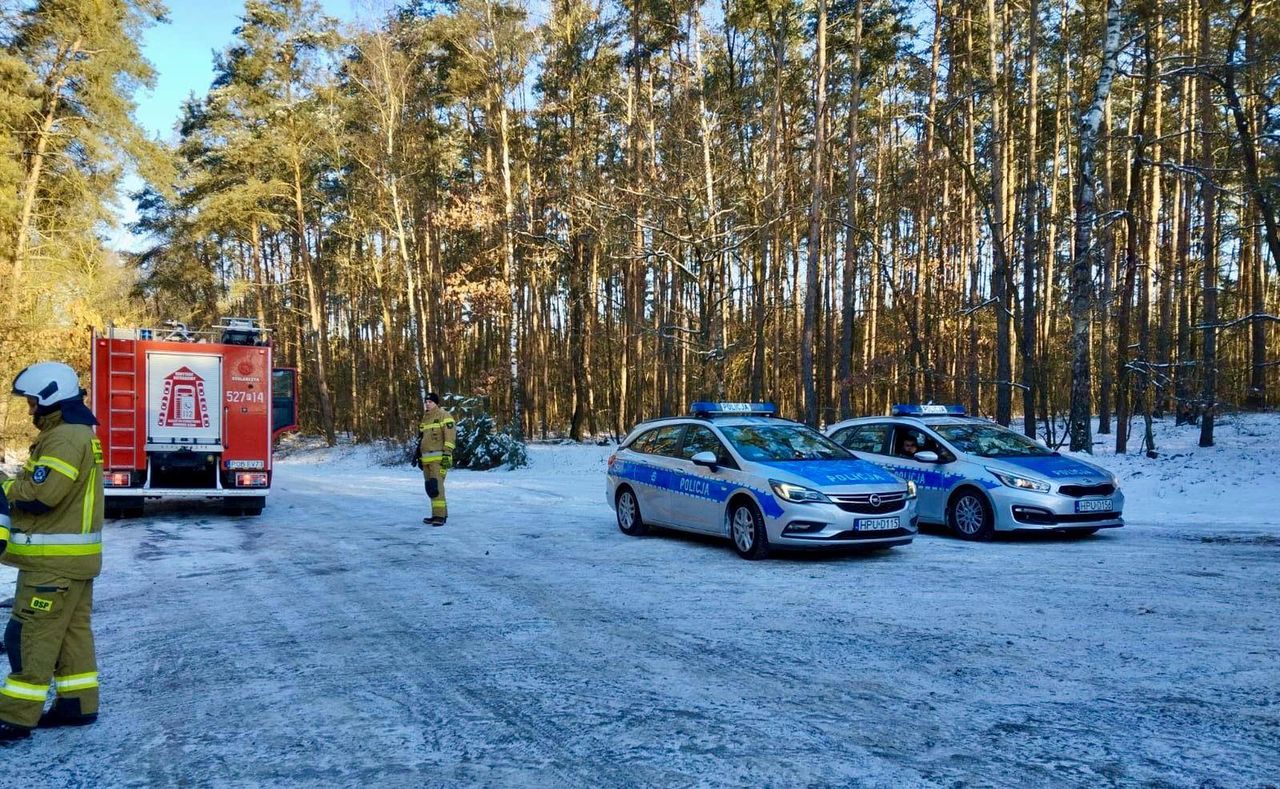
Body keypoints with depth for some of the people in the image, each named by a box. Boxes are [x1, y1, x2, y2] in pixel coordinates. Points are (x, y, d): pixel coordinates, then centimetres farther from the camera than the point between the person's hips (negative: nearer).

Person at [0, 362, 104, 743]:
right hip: (71, 557, 10)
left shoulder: (65, 439, -18)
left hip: (55, 561, -10)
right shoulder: (77, 434, 16)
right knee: (73, 632, 15)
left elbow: (39, 495, -24)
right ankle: (78, 703, 22)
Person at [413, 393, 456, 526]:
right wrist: (419, 457, 25)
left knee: (436, 486, -16)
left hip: (439, 458, -8)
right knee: (430, 488, 9)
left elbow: (450, 436, -12)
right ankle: (440, 513, 17)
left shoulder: (444, 416, -5)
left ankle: (439, 516, -15)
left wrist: (447, 454, -19)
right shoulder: (425, 418, 20)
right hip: (426, 459, 8)